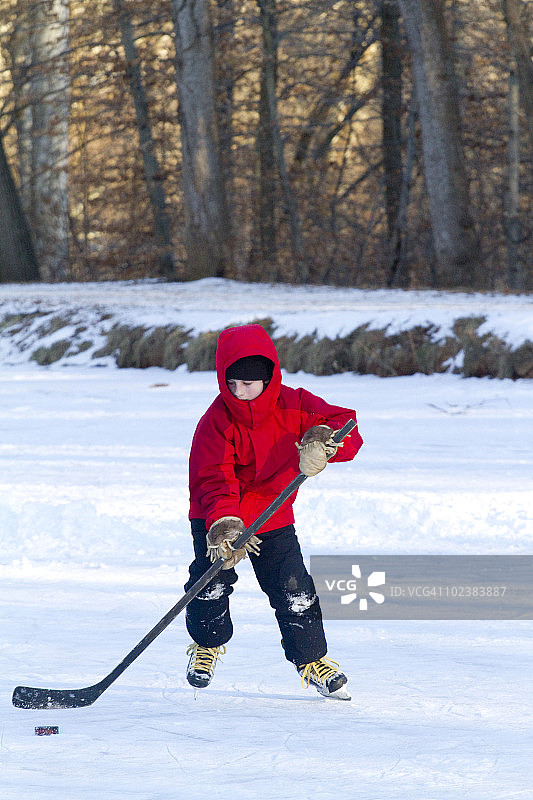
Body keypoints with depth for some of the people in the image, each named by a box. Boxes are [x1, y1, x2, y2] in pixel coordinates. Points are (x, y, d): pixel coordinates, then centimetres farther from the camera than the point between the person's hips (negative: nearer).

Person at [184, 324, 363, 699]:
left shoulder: (293, 405, -13)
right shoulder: (217, 422, -20)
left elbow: (345, 425, -16)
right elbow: (213, 480, -27)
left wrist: (324, 440, -40)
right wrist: (223, 523, -44)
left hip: (273, 516, 2)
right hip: (219, 516, -2)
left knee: (295, 590, -5)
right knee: (212, 582, -14)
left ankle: (312, 659, 14)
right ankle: (207, 644, 17)